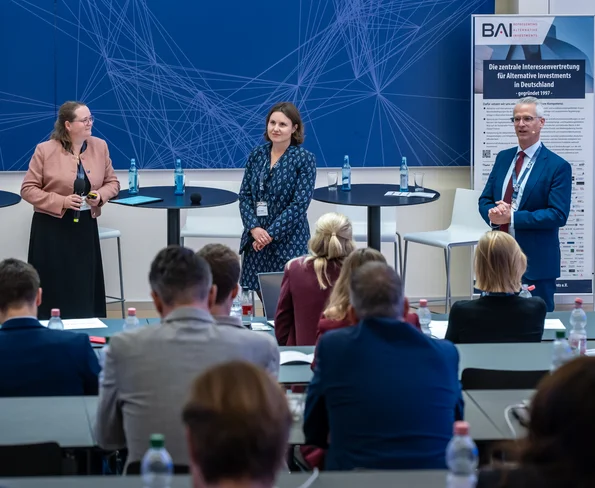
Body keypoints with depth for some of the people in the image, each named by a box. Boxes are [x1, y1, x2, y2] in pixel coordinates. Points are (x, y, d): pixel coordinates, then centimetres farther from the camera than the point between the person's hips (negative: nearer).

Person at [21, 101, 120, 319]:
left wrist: (101, 195, -10)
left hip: (85, 226, 3)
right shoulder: (45, 150, -9)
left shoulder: (100, 146, 3)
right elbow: (28, 189, -7)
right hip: (51, 228, -3)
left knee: (86, 286, 3)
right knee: (53, 287, -1)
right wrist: (61, 201, -18)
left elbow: (112, 182, 12)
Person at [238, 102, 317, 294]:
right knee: (256, 291, 3)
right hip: (255, 240, 4)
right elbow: (244, 195, 6)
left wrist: (270, 234, -16)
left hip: (288, 241, -4)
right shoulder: (256, 155, 7)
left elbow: (300, 203, -12)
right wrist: (254, 228, -11)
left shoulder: (305, 159, -6)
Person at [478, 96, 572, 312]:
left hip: (536, 262, -5)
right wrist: (493, 214, -12)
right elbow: (485, 199, 13)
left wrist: (512, 217, -20)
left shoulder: (558, 166, -8)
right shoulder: (503, 157, 11)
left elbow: (558, 215, -15)